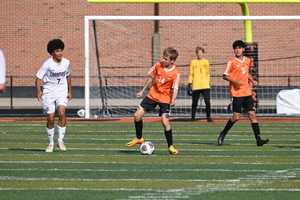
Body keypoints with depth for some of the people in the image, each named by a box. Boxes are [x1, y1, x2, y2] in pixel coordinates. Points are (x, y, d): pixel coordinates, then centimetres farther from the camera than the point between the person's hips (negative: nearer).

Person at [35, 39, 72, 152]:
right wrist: (38, 91, -27)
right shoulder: (47, 64, -12)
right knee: (50, 119, -2)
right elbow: (38, 78, -11)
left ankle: (60, 140, -11)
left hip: (62, 92, 2)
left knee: (62, 112, -22)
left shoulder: (66, 63, -1)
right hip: (49, 92, -2)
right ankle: (51, 143, 16)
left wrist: (70, 91, 16)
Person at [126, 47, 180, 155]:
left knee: (165, 121, -17)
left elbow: (175, 89, -20)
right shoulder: (158, 65, -4)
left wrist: (173, 100, -38)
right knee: (137, 115, 0)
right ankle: (139, 138, 22)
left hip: (165, 98, -5)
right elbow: (151, 78, 10)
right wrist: (142, 91, 15)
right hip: (152, 95, 5)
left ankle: (170, 146, -2)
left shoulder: (176, 73, -16)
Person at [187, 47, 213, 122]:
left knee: (207, 102, -9)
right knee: (194, 103, 5)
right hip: (196, 87, -1)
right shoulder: (193, 63, 5)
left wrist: (209, 83, 16)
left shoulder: (206, 62, 10)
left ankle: (208, 118, 1)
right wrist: (189, 85, 0)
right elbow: (190, 74, 6)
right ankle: (192, 118, 16)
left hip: (205, 86, 1)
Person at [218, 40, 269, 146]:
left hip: (247, 92, 5)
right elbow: (225, 76, -6)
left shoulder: (247, 60, 12)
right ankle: (223, 133, 16)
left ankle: (258, 139, -5)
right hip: (236, 93, -5)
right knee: (236, 117, -6)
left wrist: (252, 80, 11)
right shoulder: (232, 62, -6)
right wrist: (235, 82, -19)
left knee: (252, 114, -2)